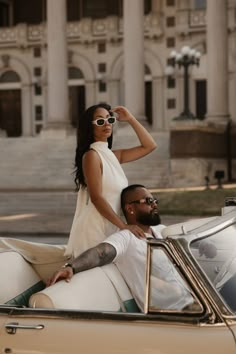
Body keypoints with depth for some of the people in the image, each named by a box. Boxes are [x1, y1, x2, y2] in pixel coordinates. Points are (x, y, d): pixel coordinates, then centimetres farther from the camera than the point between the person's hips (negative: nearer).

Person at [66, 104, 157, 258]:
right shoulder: (91, 155, -10)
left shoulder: (113, 156, 14)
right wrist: (124, 226, -21)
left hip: (110, 228, 8)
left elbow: (149, 146, 20)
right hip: (94, 228, -8)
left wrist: (130, 119, 11)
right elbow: (96, 198, -17)